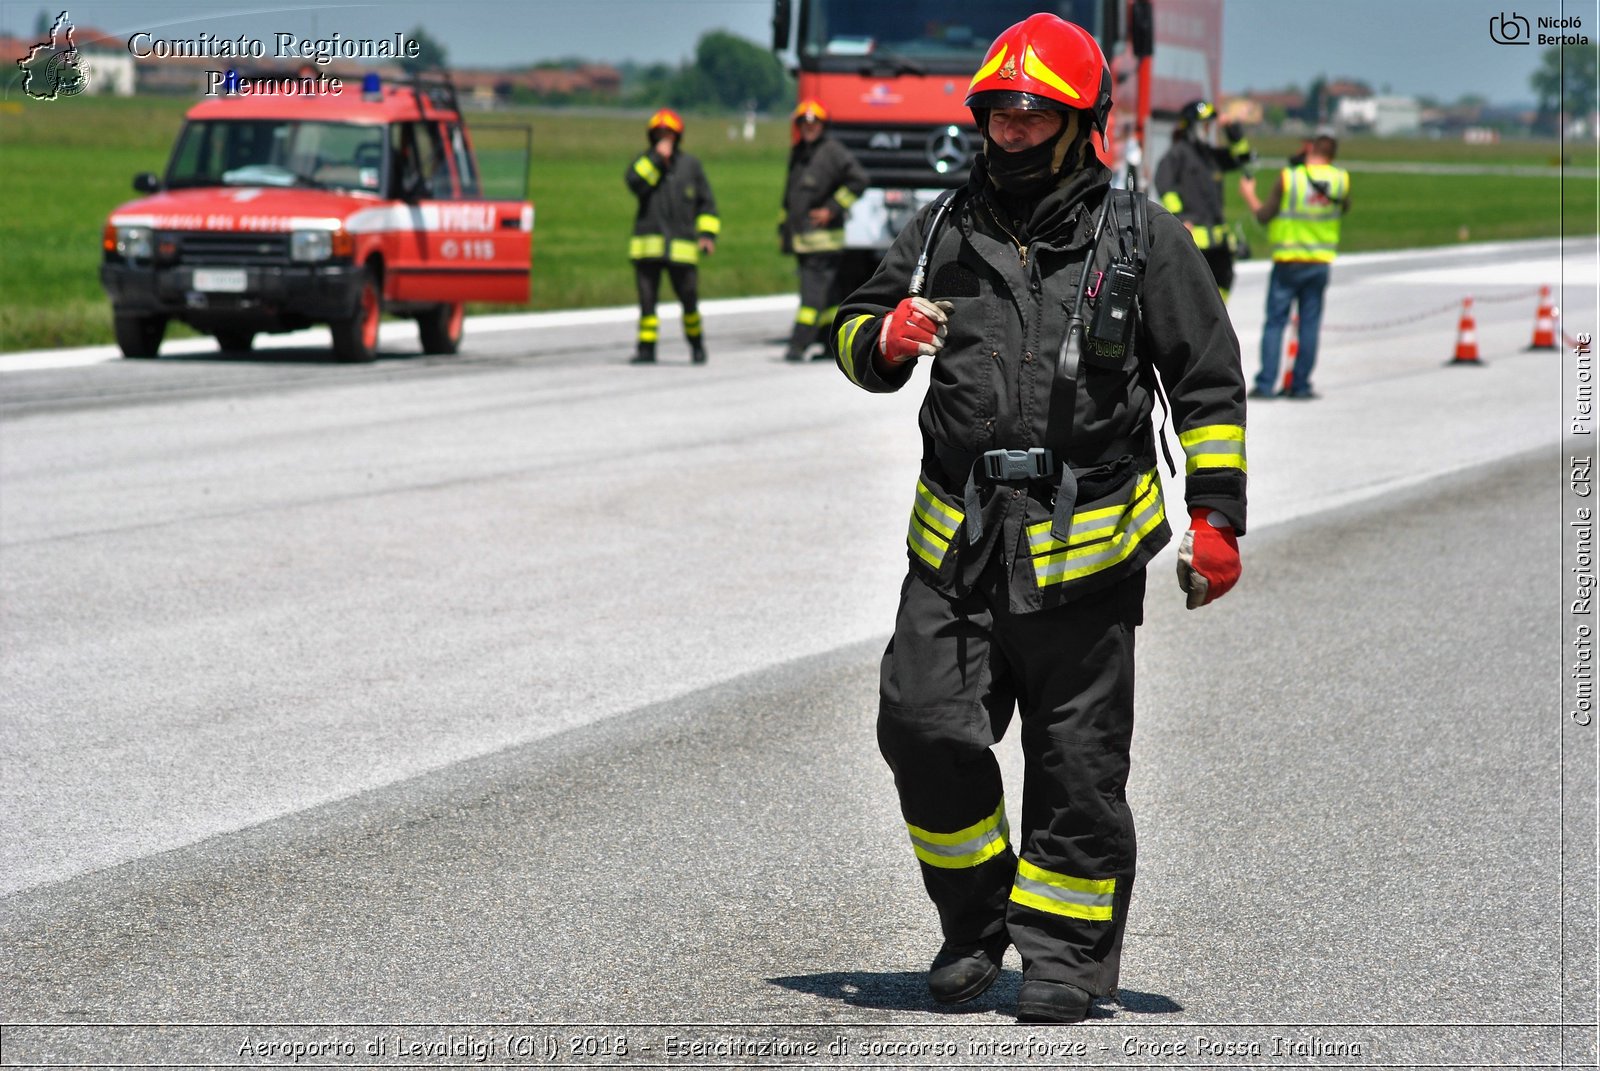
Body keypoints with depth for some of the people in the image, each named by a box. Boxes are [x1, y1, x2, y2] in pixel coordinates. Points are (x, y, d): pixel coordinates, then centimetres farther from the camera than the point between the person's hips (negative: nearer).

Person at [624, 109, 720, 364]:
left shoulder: (690, 165, 11)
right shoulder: (644, 162, 9)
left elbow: (706, 202, 15)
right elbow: (635, 182, -13)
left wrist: (707, 233, 5)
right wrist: (657, 158, -14)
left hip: (682, 245, 0)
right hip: (648, 245, 0)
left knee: (689, 300, 0)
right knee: (647, 299, -2)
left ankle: (696, 343, 21)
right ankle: (646, 347, 5)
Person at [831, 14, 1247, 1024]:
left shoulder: (1144, 239, 2)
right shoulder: (946, 230, 11)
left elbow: (1208, 384, 5)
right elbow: (855, 334, 18)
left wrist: (1217, 517, -2)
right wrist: (883, 338, -7)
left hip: (1083, 547, -3)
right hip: (958, 541, 3)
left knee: (1078, 762, 1)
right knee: (923, 726, -7)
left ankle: (1068, 951, 16)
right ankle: (976, 921, 14)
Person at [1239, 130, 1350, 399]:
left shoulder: (1288, 177, -11)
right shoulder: (1341, 180, -2)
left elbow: (1264, 215, -5)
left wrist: (1249, 195, 12)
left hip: (1288, 261, -2)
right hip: (1321, 263, 2)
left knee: (1275, 322, 2)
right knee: (1309, 324, 6)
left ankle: (1265, 384, -4)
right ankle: (1300, 385, 5)